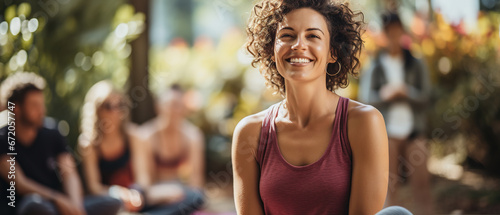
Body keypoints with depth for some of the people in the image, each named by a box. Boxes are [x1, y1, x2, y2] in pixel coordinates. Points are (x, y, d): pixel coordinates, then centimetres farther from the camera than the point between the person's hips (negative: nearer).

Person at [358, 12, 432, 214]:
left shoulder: (416, 65, 10)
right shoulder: (375, 67, 9)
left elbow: (425, 95, 2)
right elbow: (366, 97, 3)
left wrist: (405, 91, -15)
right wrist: (384, 95, -16)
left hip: (413, 131, 0)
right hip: (387, 131, 0)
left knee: (421, 181, -3)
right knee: (390, 185, 1)